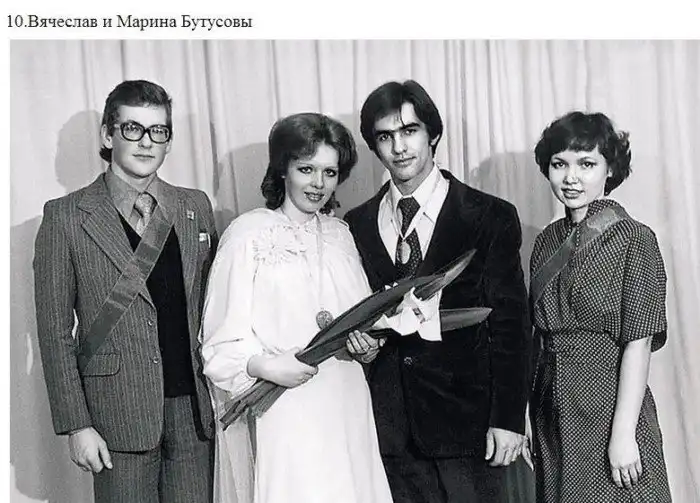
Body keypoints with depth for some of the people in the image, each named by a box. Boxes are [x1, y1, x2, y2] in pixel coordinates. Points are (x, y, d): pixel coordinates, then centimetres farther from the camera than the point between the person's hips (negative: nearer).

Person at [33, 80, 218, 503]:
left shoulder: (197, 208, 9)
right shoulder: (66, 217, -1)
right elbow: (55, 328, -3)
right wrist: (76, 424, -7)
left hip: (195, 408, 3)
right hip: (119, 417, -3)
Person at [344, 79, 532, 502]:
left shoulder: (491, 217, -2)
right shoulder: (356, 226, 7)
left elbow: (511, 325, -3)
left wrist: (508, 419, -7)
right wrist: (358, 342, -8)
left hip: (468, 417, -2)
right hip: (391, 427, 3)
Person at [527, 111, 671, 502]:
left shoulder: (634, 238, -10)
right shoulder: (549, 240, 6)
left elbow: (638, 343, -13)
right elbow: (542, 334, 9)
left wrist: (623, 434, -17)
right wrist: (525, 418, 5)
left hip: (610, 407, -5)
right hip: (553, 413, 5)